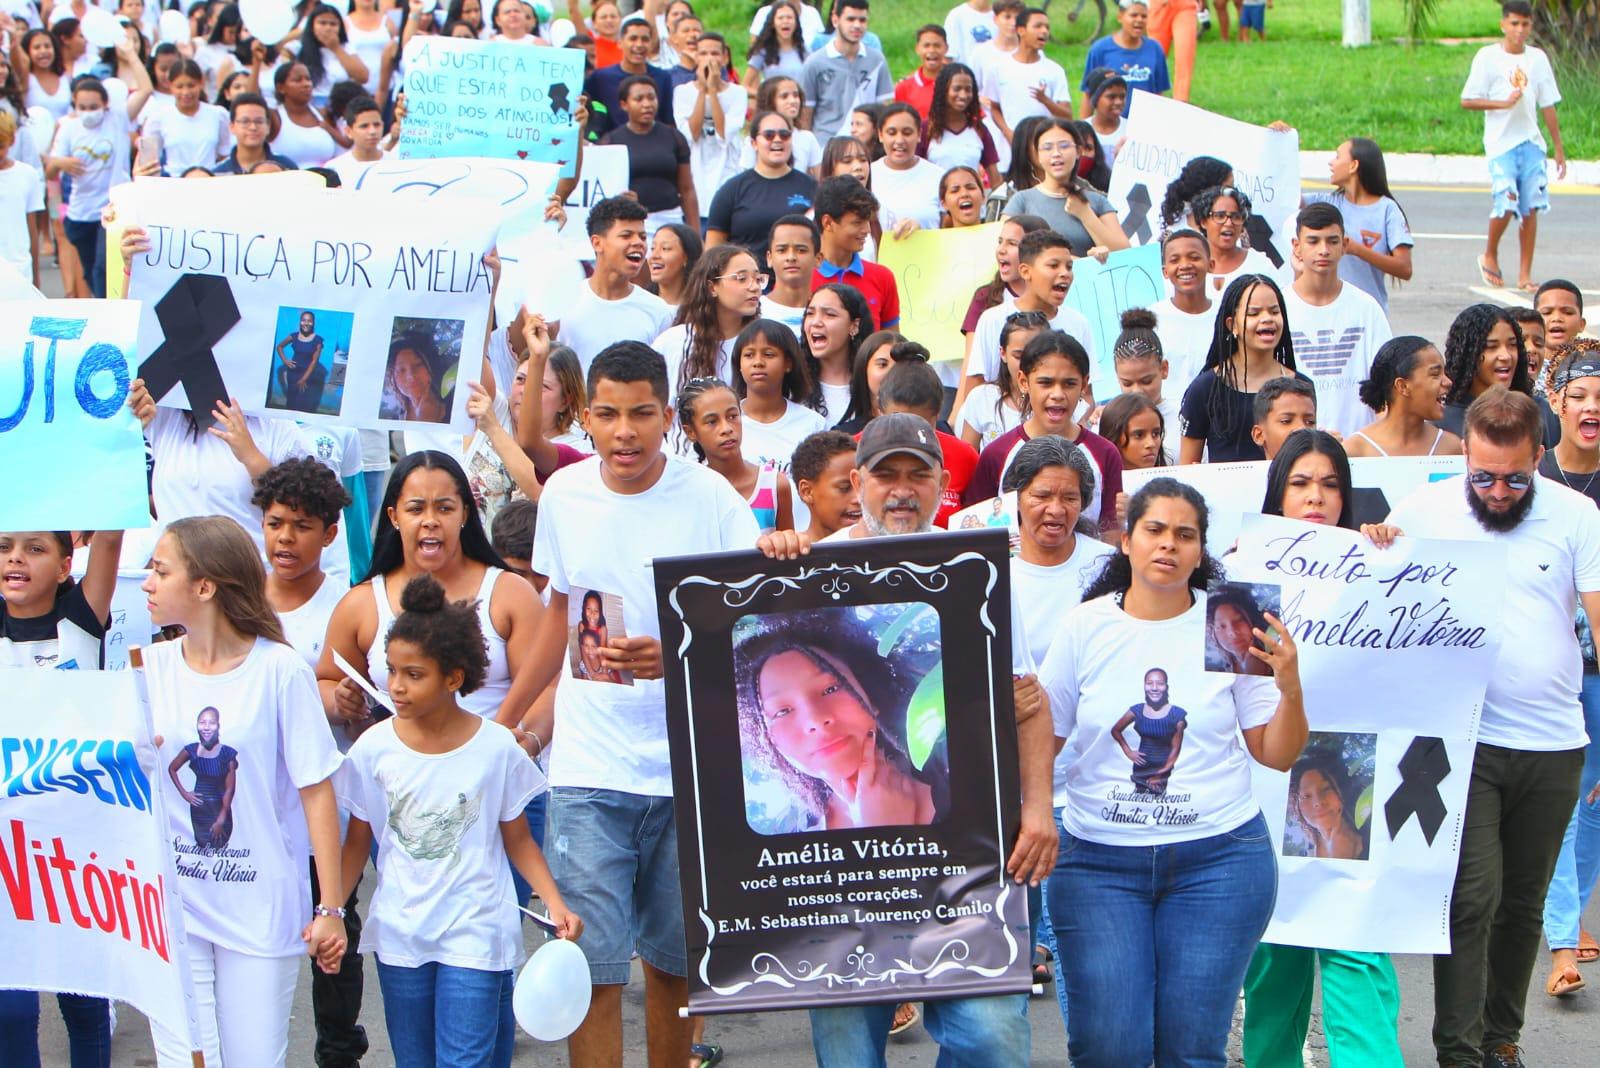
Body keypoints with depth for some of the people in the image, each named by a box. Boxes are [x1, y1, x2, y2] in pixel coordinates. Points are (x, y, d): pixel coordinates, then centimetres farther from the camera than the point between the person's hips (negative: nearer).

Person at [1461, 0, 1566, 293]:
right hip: (1501, 144, -4)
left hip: (1532, 143, 4)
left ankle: (1525, 275, 6)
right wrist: (1504, 103, -17)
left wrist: (1559, 148, 10)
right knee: (1506, 205, -14)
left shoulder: (1538, 58, 8)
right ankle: (1490, 256, 12)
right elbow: (1467, 101, -4)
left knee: (1531, 208, 0)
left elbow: (1548, 105, 12)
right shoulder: (1488, 57, -3)